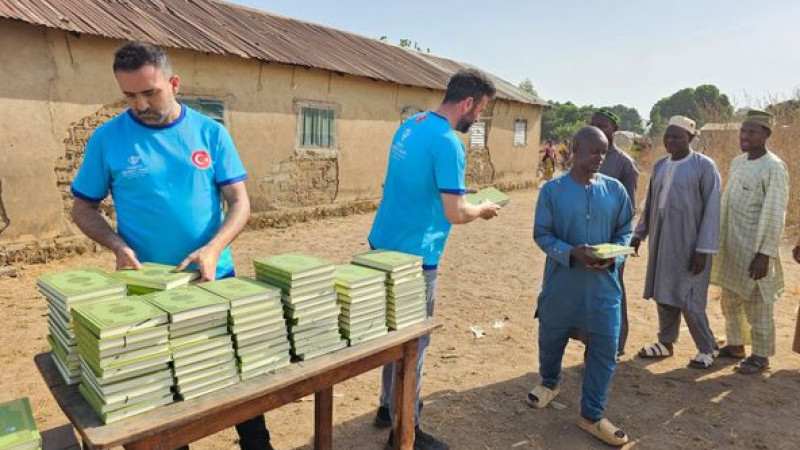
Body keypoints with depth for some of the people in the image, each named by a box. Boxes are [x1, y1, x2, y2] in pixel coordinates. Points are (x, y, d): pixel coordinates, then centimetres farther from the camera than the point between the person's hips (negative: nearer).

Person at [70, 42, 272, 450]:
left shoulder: (210, 133, -2)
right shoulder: (107, 138, -3)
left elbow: (239, 202, -4)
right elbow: (83, 208, 4)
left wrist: (213, 249, -21)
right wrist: (117, 245, -15)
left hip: (214, 277, 1)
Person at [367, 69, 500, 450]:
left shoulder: (409, 125, 9)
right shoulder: (448, 143, -19)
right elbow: (454, 214, -19)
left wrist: (461, 198, 19)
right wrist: (483, 209, 1)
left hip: (384, 245, 9)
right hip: (411, 257, -9)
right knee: (413, 343, 5)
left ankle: (389, 405, 39)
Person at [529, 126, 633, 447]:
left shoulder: (615, 189, 0)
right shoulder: (552, 190, -6)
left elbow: (625, 231, 7)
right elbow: (542, 235, -6)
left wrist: (615, 256, -13)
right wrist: (571, 253, -22)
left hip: (603, 285, 2)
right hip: (562, 282, -1)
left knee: (605, 349, 3)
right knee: (551, 339, 16)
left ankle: (592, 415, 22)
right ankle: (549, 383, 47)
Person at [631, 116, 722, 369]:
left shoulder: (704, 166, -9)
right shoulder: (660, 165, 8)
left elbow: (712, 209, -11)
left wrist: (703, 249, -15)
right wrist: (639, 234, 14)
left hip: (689, 242, -6)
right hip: (661, 240, 6)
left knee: (689, 299, -1)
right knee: (664, 294, 12)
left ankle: (707, 349, 19)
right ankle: (666, 343, 27)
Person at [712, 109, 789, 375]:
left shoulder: (774, 168, -13)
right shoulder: (737, 162, 9)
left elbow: (774, 214, -17)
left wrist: (764, 254, -19)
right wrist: (720, 240, 13)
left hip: (755, 248, -7)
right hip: (731, 245, 7)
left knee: (756, 305, 3)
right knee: (731, 300, 17)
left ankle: (761, 356, 17)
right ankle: (736, 344, 33)